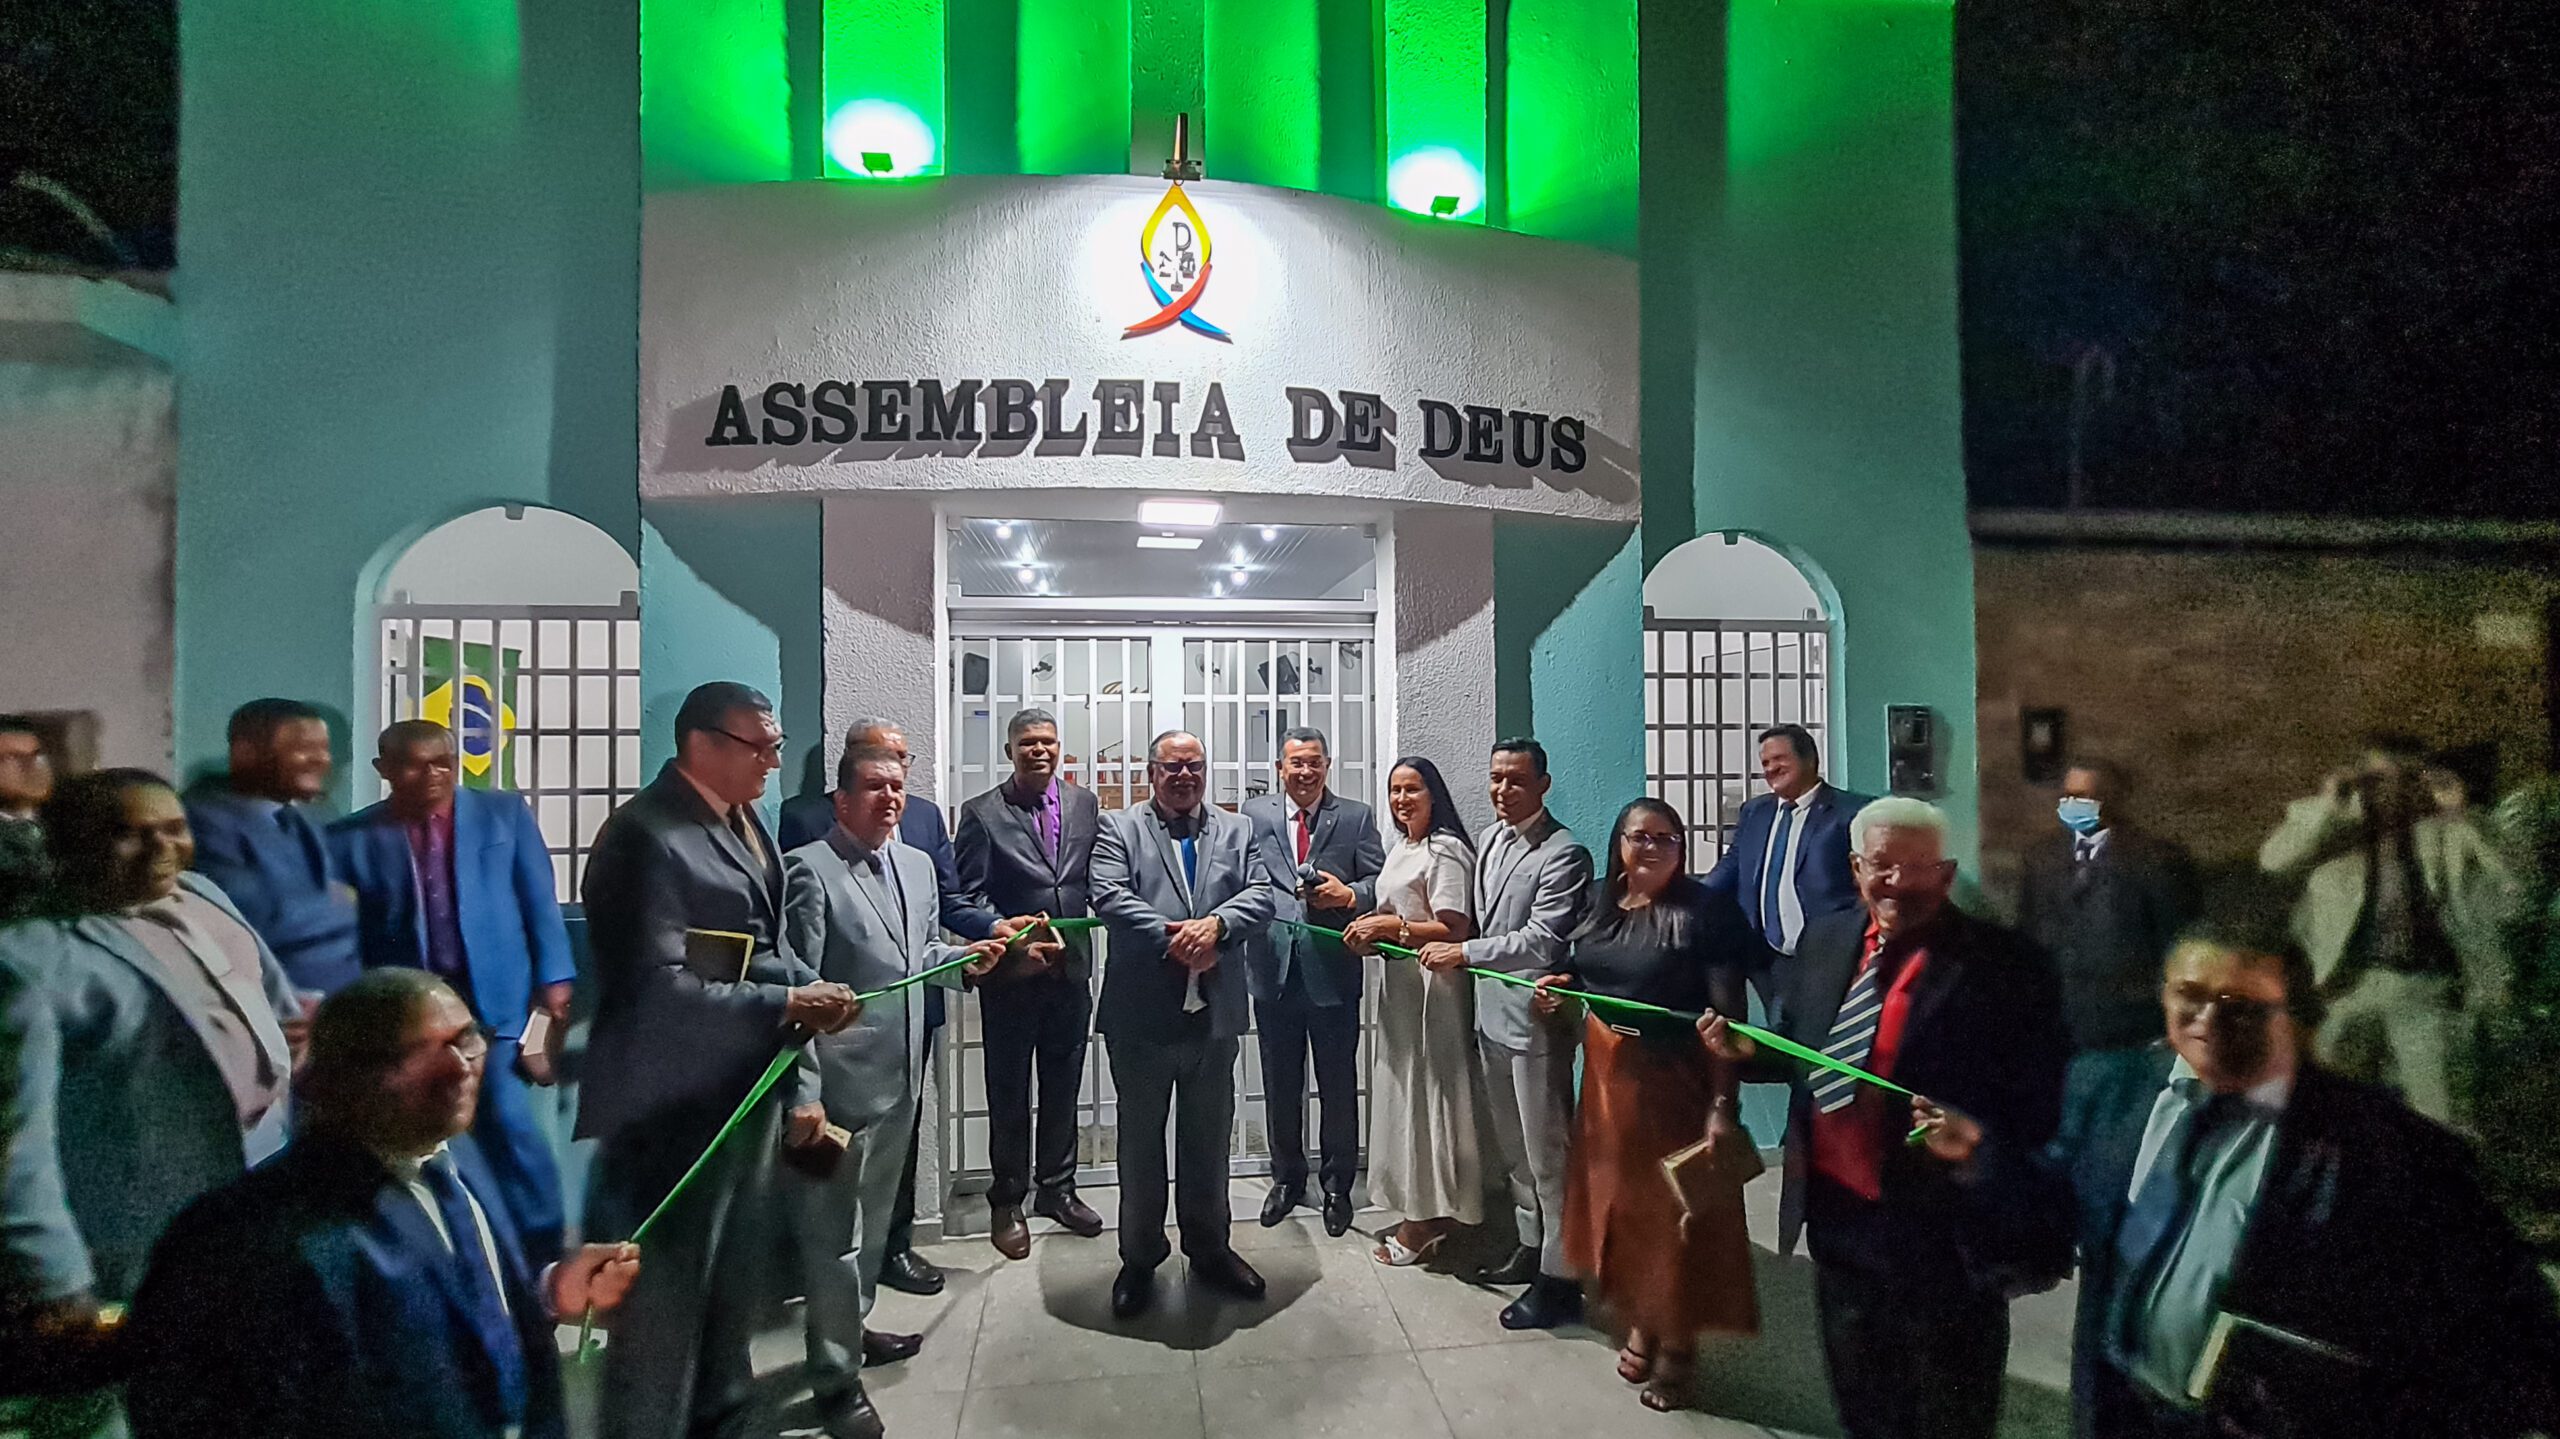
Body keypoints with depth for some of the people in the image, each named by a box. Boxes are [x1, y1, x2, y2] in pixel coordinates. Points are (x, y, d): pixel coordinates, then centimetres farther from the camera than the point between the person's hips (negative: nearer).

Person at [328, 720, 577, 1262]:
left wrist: (553, 979, -4)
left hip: (497, 998, -1)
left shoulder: (504, 813, 6)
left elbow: (539, 901, 4)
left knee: (509, 1124, -5)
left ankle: (542, 1254, 8)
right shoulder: (352, 838, 5)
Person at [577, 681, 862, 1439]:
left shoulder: (746, 824, 9)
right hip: (672, 1114, -8)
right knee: (663, 1305, 6)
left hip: (747, 1098, 8)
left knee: (735, 1291, 22)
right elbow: (656, 989, -26)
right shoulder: (644, 835, -17)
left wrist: (801, 1084, 8)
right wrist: (787, 1005, -24)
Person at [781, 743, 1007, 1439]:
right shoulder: (810, 869, -13)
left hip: (901, 1071, 7)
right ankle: (837, 1377, 23)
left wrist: (966, 958, 0)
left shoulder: (917, 864, 9)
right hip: (843, 1075, -7)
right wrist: (804, 1091, -18)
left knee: (873, 1216, 23)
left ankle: (850, 1329, 43)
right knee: (835, 1227, 6)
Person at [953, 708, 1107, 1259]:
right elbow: (969, 898, -7)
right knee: (1009, 1094, 11)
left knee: (1063, 1088, 17)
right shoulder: (982, 813, -5)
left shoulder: (1085, 804, 5)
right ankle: (1007, 1202, 28)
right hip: (1010, 975, -3)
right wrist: (1011, 945, -16)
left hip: (1071, 969, 3)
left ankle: (1056, 1188, 35)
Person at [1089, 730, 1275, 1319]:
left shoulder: (1236, 830, 9)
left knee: (1209, 1140, 17)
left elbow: (1260, 896, -2)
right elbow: (1109, 896, -13)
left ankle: (1209, 1248, 36)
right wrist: (1173, 941, -21)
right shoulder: (1119, 829, 1)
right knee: (1140, 1142, 12)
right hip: (1141, 1015, -2)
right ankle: (1139, 1258, 30)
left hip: (1215, 1015, 3)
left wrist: (1216, 925, -21)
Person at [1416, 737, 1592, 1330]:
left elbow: (1541, 940, -22)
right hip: (1491, 1013, 8)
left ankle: (1558, 1279, 18)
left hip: (1534, 1019, -8)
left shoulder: (1563, 854, -15)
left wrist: (1464, 952, -21)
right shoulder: (1487, 838, 9)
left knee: (1547, 1153, 4)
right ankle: (1531, 1247, 37)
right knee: (1513, 1147, 21)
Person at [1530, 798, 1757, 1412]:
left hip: (1673, 1080, -5)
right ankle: (1641, 1322, 36)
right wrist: (1557, 1001, -5)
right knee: (1618, 1198, 16)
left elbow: (1727, 1015, -17)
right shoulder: (1601, 907, 4)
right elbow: (1579, 986, 17)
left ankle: (1678, 1340, 28)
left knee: (1676, 1207, 7)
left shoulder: (1702, 912, -13)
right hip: (1606, 1077, 6)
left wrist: (1722, 1103, -22)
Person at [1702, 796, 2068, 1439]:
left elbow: (2038, 1107, -13)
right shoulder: (1824, 940, 3)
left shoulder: (2006, 966, -15)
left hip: (1941, 1230, -5)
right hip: (1838, 1215, 5)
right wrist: (1745, 1049, -7)